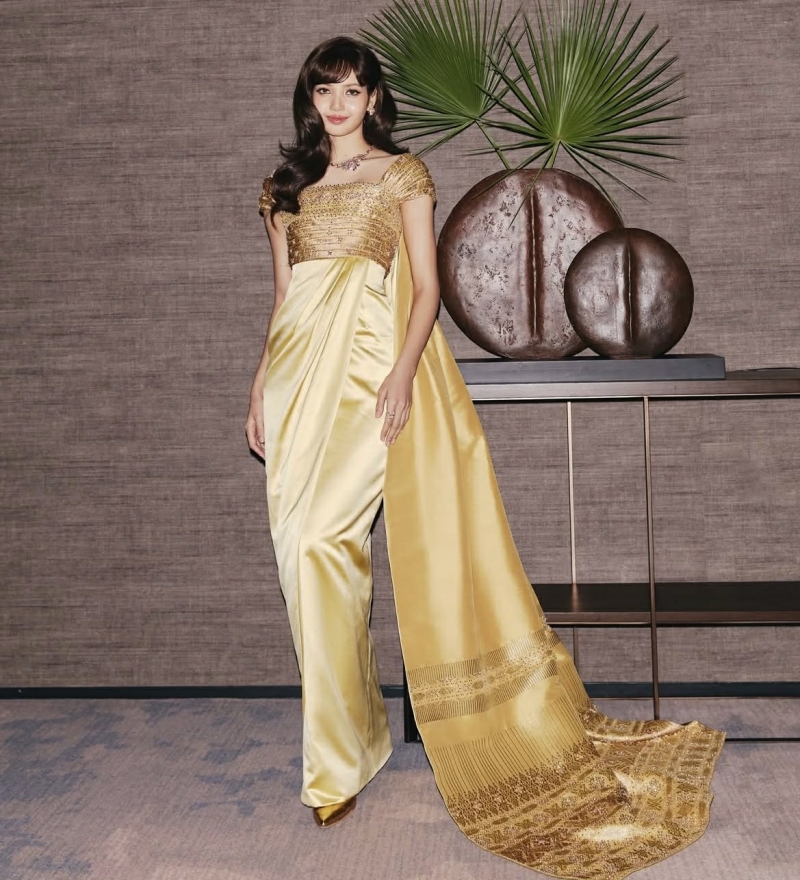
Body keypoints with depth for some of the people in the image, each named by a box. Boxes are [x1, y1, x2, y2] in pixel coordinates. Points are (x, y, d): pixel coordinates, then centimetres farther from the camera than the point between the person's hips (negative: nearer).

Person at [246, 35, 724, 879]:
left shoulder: (402, 174, 6)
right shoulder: (287, 185, 19)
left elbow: (426, 288, -2)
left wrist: (402, 372, -16)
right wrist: (261, 387, 12)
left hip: (368, 366, -5)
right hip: (297, 369, 5)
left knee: (319, 540, -16)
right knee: (303, 549, 1)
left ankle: (339, 752, 0)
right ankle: (350, 736, 17)